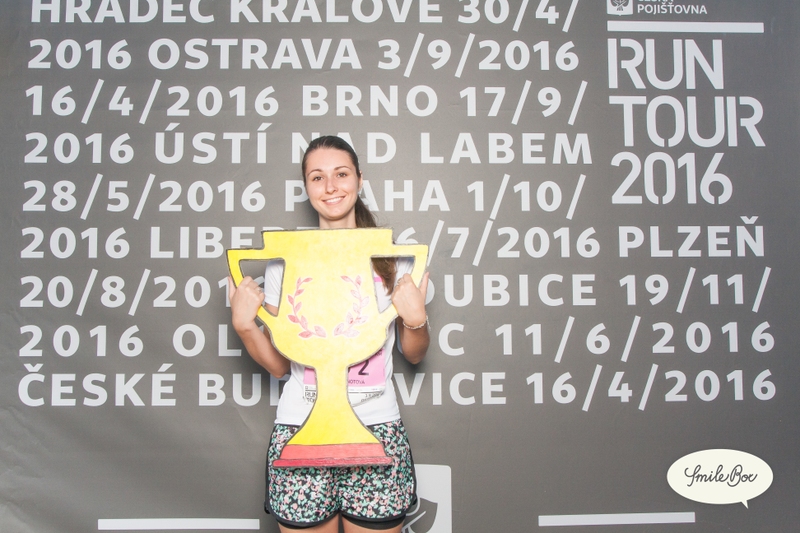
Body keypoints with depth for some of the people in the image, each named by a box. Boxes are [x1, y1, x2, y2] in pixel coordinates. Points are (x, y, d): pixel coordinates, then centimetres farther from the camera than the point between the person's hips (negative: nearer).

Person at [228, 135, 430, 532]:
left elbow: (414, 355, 12)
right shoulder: (285, 258, 3)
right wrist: (243, 325, -10)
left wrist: (416, 319, -7)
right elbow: (278, 365, 6)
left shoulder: (392, 257, 4)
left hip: (376, 427, 0)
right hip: (300, 428, 0)